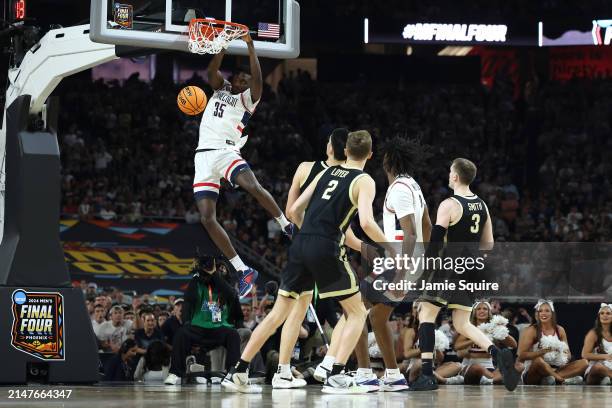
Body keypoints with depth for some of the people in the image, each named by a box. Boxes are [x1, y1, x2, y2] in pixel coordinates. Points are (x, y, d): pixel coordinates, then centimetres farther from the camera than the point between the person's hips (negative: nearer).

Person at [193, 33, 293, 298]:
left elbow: (258, 80, -12)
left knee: (253, 187, -35)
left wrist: (250, 47, -14)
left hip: (227, 153, -4)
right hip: (204, 157, 4)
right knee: (207, 219, -8)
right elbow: (212, 70, 0)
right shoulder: (220, 88, 20)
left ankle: (288, 227, -17)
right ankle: (244, 271, -5)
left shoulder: (247, 99, 8)